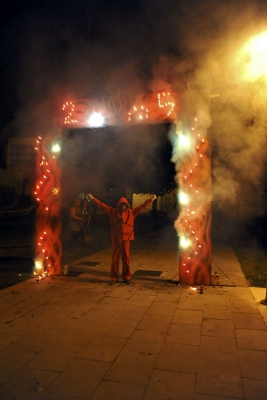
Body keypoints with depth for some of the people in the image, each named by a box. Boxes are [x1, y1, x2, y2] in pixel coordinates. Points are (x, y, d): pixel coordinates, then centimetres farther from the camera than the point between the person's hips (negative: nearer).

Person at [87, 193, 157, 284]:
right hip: (115, 239, 0)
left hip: (126, 239, 0)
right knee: (115, 258, 7)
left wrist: (151, 200, -8)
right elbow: (102, 205, 1)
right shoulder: (113, 211, 1)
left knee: (126, 258, 7)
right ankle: (114, 277, 18)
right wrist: (92, 198, -2)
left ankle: (126, 277, 20)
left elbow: (142, 206, -1)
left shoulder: (131, 212, 2)